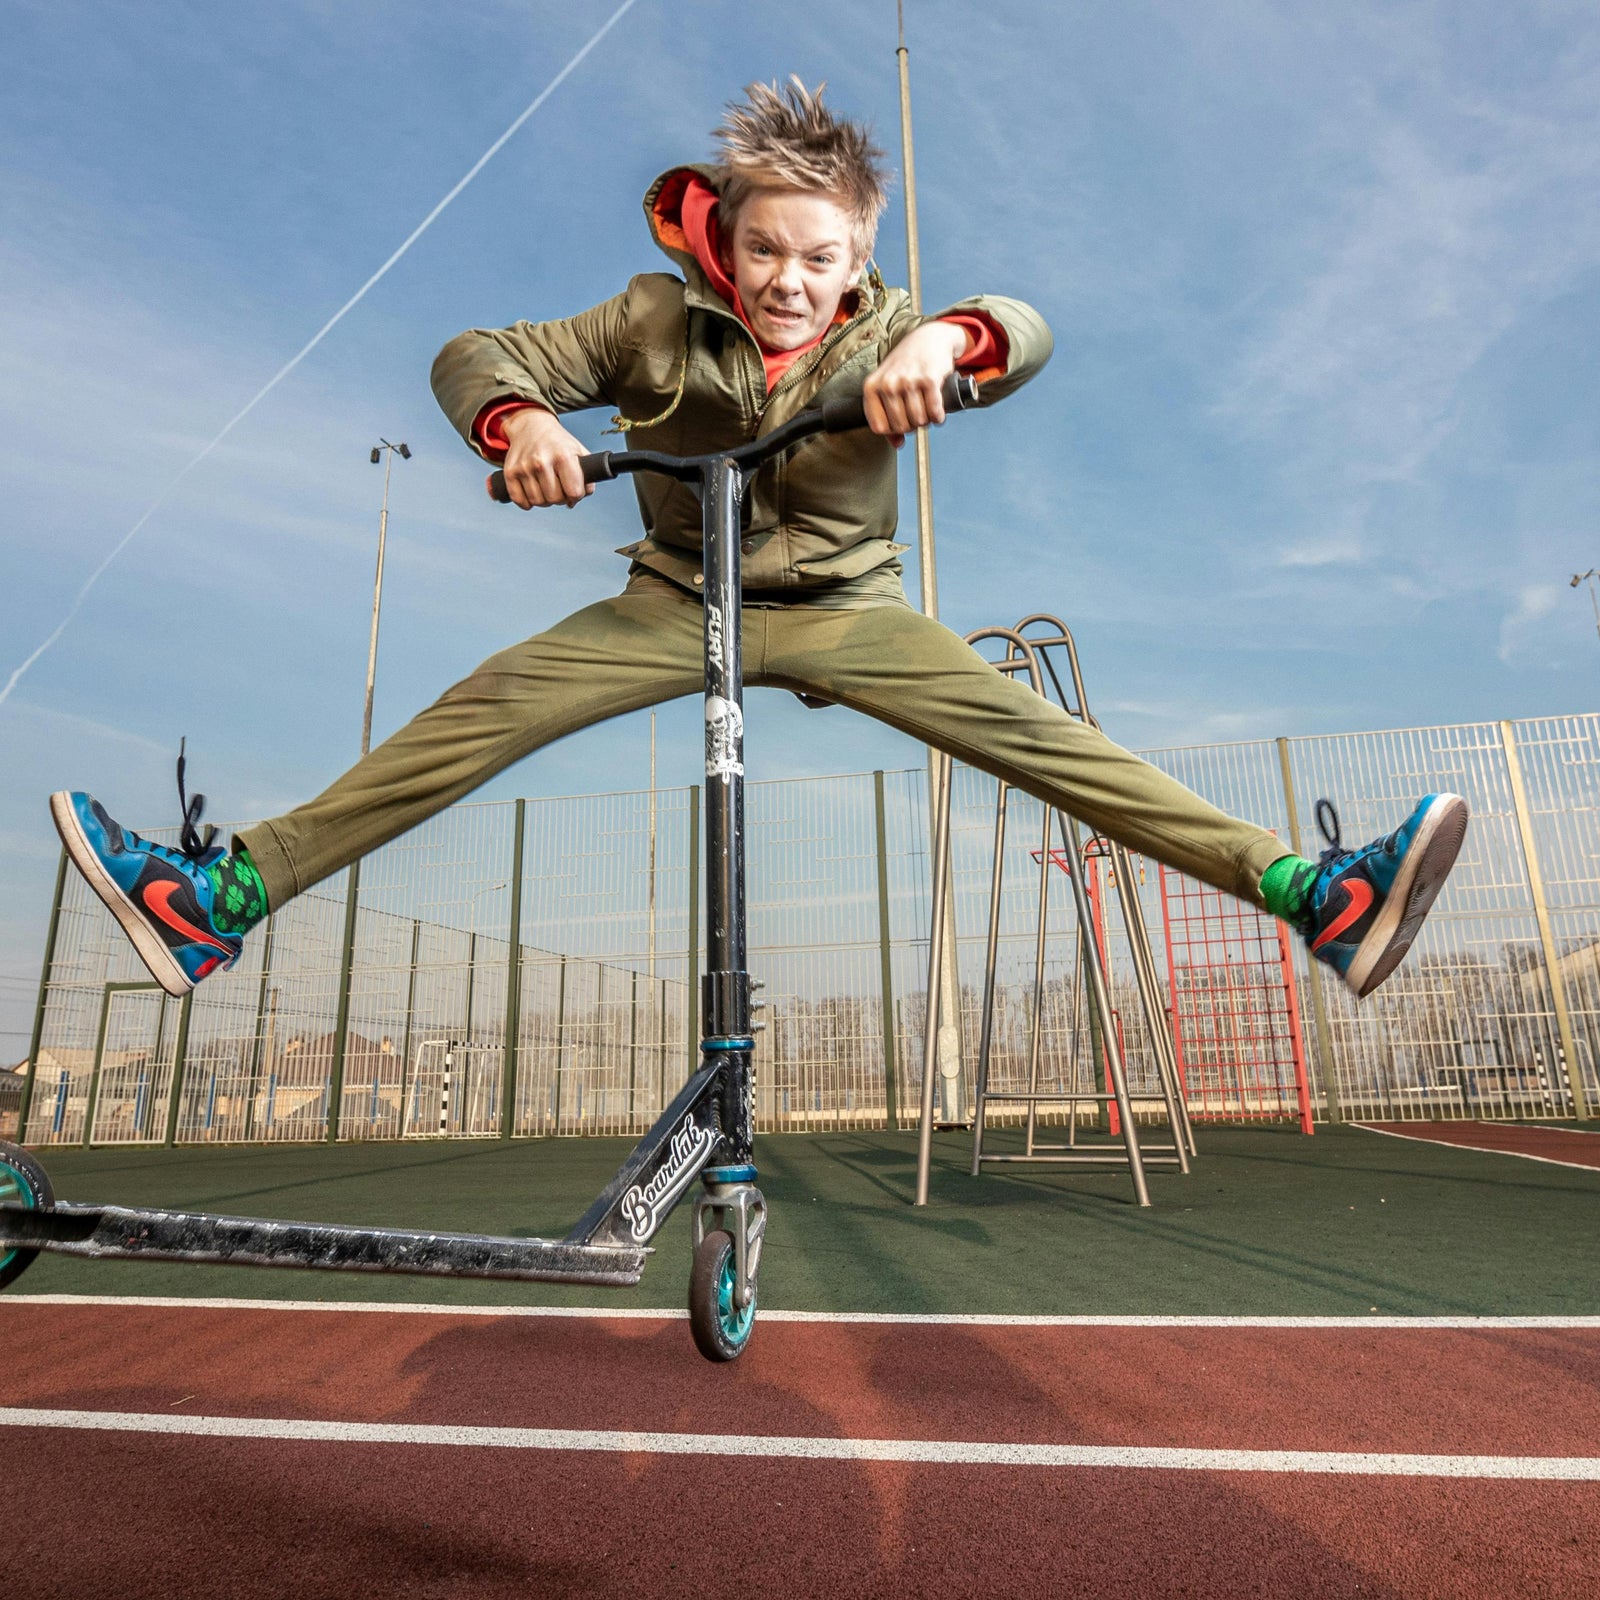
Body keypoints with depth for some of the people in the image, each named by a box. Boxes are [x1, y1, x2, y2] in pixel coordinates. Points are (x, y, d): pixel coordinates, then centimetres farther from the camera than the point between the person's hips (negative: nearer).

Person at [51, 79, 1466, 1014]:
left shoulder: (883, 327, -1)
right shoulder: (657, 317, -4)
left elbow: (1026, 335, -14)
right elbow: (473, 357, -6)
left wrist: (948, 339, -38)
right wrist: (520, 425, -31)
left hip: (846, 606, 0)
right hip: (679, 597, 1)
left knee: (1026, 725, -20)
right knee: (485, 708, -19)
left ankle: (1309, 891, -21)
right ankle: (221, 896, -15)